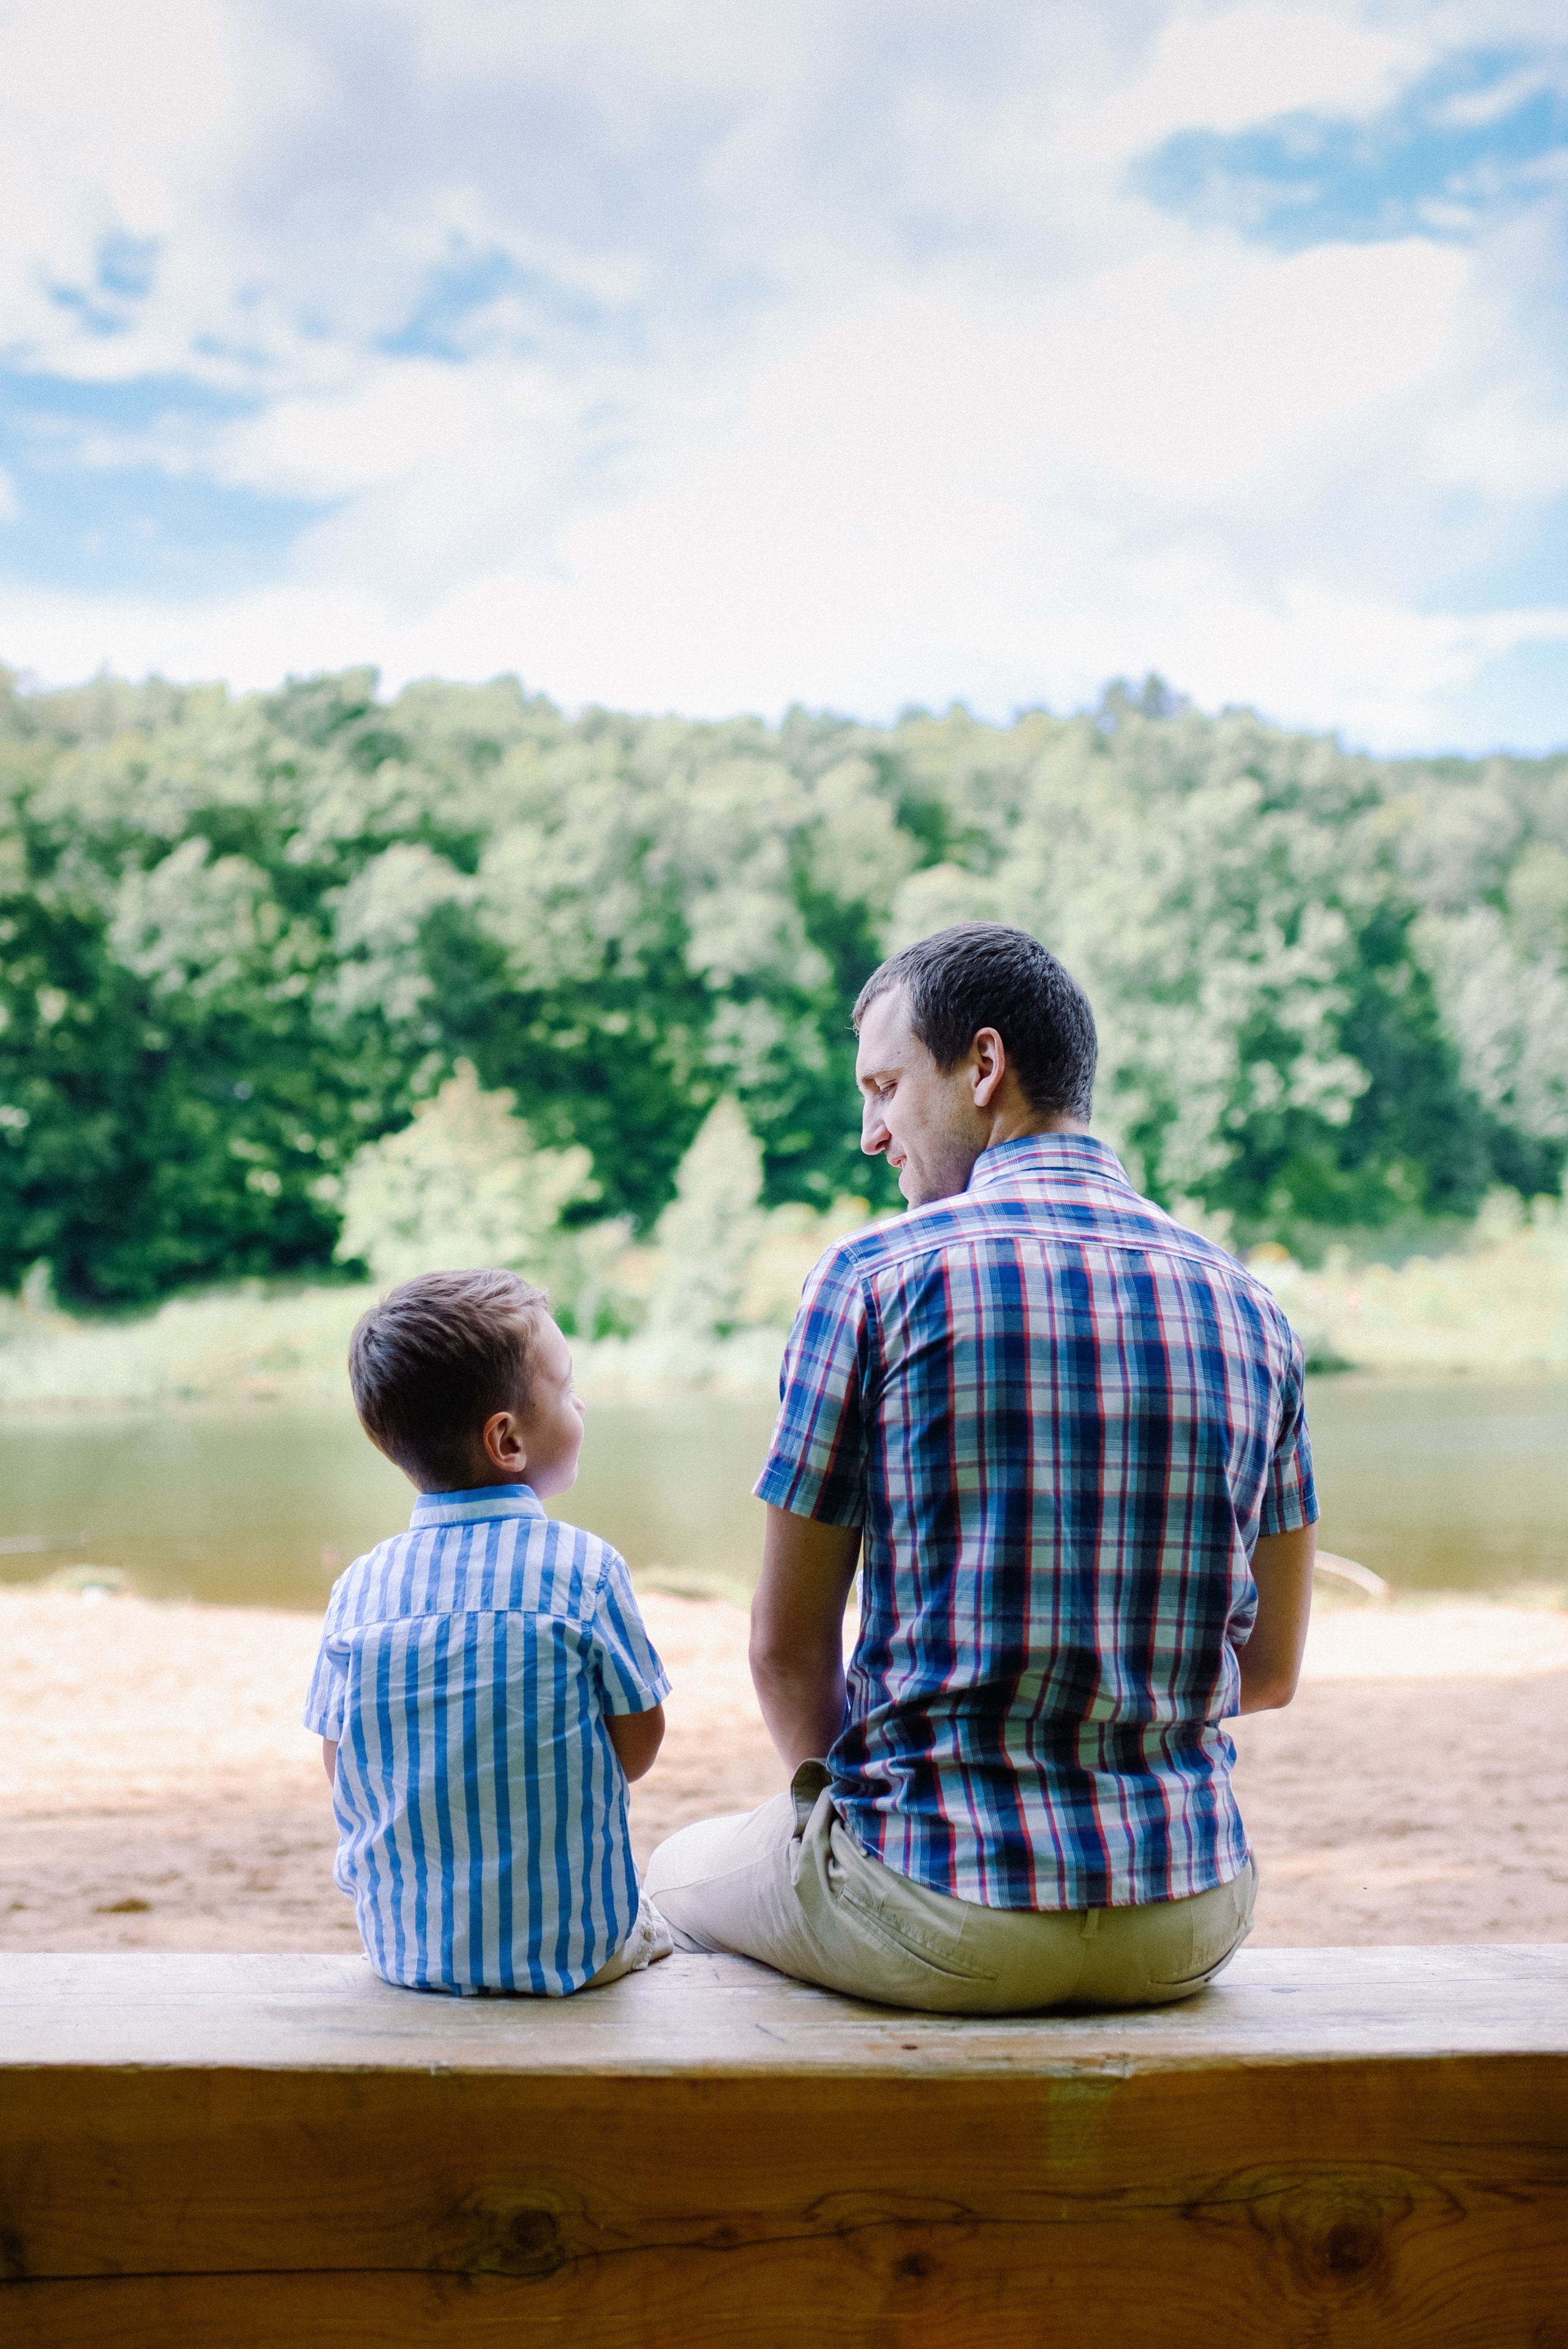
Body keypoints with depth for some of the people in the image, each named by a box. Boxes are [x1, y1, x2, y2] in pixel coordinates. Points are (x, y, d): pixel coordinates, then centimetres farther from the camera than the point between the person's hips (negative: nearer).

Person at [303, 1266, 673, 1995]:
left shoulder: (359, 1587, -5)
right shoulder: (583, 1567, -15)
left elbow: (340, 1771, 3)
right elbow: (638, 1746, -7)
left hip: (401, 1944, 4)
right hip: (568, 1946, -3)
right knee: (655, 1928, 28)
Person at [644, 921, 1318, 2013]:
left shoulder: (878, 1277, -9)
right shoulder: (1249, 1307, 4)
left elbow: (787, 1645, -4)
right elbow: (1270, 1668, 10)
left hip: (948, 1924, -4)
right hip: (1190, 1926, 5)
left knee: (682, 1873, 27)